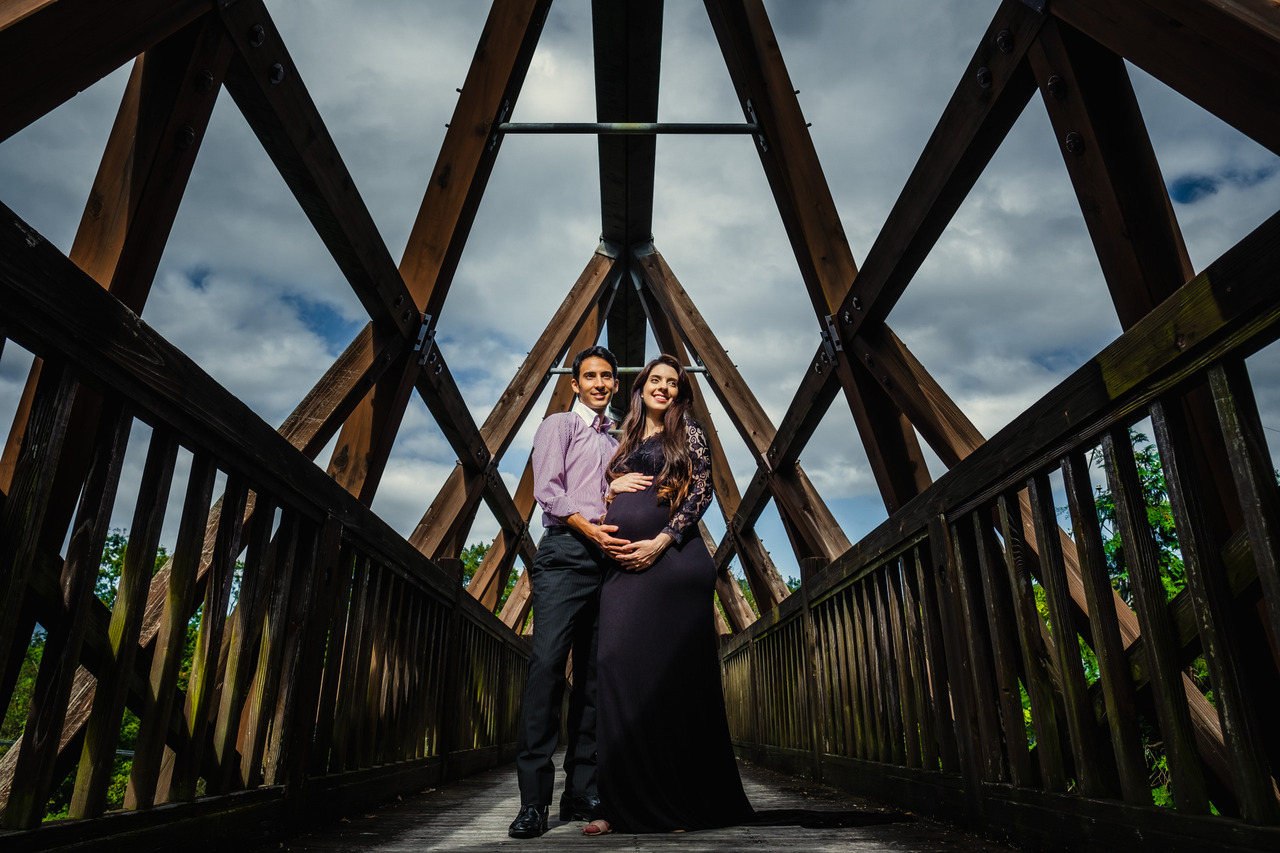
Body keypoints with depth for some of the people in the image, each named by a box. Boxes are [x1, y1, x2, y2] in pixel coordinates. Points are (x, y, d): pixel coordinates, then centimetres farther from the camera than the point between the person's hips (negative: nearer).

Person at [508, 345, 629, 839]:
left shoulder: (617, 442, 26)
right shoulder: (558, 426, 11)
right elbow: (546, 488, -3)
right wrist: (586, 526, -16)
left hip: (608, 557, 5)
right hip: (565, 553, -5)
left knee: (593, 675, 3)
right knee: (547, 664, -14)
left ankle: (581, 793, 8)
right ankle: (533, 801, -12)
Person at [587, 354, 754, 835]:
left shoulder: (689, 436, 11)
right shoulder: (621, 442, 23)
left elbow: (702, 493, -1)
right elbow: (599, 497, 23)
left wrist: (659, 543, -12)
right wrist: (611, 488, -1)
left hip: (673, 559, -4)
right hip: (624, 564, 4)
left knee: (675, 671, -4)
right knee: (621, 670, -3)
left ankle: (686, 799, 8)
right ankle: (627, 803, 4)